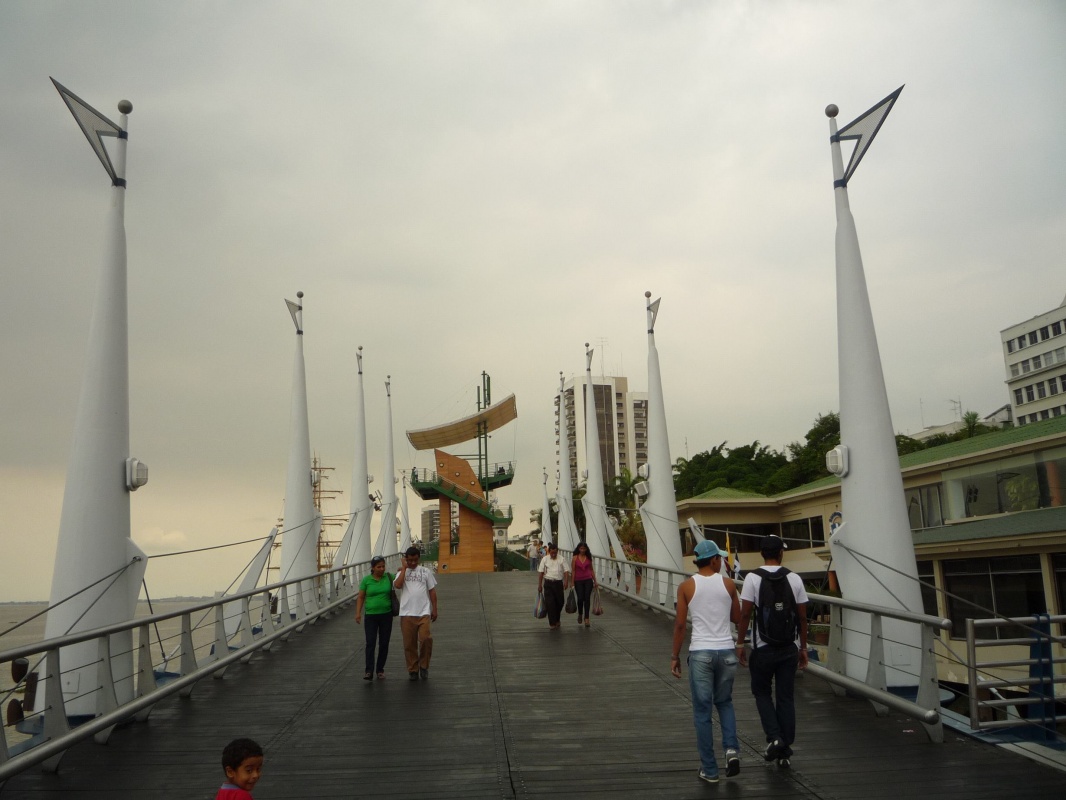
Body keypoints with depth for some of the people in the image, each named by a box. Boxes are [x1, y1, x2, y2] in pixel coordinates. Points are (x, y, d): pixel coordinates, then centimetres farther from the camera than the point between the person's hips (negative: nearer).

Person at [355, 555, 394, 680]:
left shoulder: (389, 577, -1)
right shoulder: (366, 580, -2)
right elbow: (361, 597, 2)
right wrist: (358, 613, -5)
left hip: (386, 615, 1)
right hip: (371, 616, -1)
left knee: (384, 644, 7)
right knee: (370, 643, -6)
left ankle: (380, 670, 18)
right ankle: (369, 671, -6)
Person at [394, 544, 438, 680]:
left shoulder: (426, 572, 6)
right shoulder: (402, 572, 7)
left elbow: (432, 591, 8)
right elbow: (397, 585, -14)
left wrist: (434, 609, 3)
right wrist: (404, 568, -7)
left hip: (424, 613, -1)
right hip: (406, 614, 1)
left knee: (426, 639, -13)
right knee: (409, 643, 5)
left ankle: (424, 666, 8)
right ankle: (413, 670, 18)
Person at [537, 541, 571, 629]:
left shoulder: (562, 559, 1)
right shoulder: (545, 559, 1)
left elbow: (566, 571, -3)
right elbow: (541, 573, 3)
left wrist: (566, 581, -18)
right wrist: (539, 585, 0)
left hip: (559, 583, 1)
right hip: (548, 583, -1)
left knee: (559, 603, 7)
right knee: (550, 603, -7)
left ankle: (557, 620, 30)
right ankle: (552, 623, 0)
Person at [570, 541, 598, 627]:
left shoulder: (588, 558, 5)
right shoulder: (575, 558, -2)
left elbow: (591, 569, 11)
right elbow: (573, 570, -3)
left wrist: (595, 581, 10)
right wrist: (572, 582, -7)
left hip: (588, 580, 2)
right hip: (578, 581, -2)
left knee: (587, 598, -4)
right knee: (580, 598, -3)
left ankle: (586, 618, 1)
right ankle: (580, 614, 25)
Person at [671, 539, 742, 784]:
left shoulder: (686, 586, -4)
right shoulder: (728, 583, 0)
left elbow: (680, 624, -4)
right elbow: (736, 618, 11)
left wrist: (675, 656, 4)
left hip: (700, 653, -2)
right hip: (726, 651, 2)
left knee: (702, 712, 8)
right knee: (724, 702, 24)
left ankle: (710, 770, 12)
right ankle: (732, 748, 3)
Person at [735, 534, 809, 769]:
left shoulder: (753, 578, -9)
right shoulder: (794, 578, -1)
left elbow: (745, 613, -11)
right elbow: (802, 616, 2)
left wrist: (740, 644, -2)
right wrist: (803, 647, 11)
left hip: (763, 648, -2)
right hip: (789, 648, 2)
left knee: (762, 693, 17)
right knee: (786, 697, 11)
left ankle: (774, 737, 0)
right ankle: (785, 751, 14)